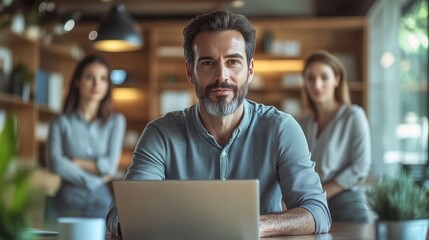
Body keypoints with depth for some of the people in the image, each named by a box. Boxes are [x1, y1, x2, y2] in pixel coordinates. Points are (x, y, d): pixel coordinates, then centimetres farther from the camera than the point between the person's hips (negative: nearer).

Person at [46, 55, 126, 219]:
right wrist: (93, 177, -7)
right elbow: (56, 164, -7)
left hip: (101, 201, 1)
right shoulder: (61, 122, 6)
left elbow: (110, 165, -1)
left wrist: (75, 162, -1)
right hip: (67, 201, -1)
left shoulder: (116, 121, 9)